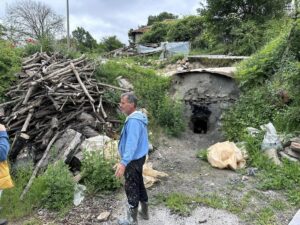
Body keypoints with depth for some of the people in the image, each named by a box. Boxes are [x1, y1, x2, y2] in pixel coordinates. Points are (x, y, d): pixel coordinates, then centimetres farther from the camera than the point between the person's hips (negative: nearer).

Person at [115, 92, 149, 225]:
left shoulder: (133, 121, -26)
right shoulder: (138, 117, 6)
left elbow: (132, 143, -35)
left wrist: (124, 163, -42)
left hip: (133, 160, -10)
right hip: (139, 157, 10)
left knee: (132, 189, 5)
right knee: (139, 185, 22)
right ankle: (144, 212, 40)